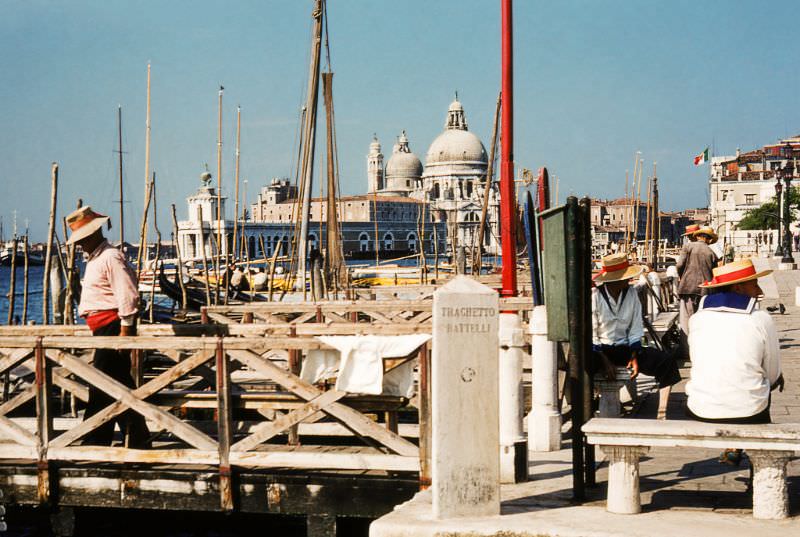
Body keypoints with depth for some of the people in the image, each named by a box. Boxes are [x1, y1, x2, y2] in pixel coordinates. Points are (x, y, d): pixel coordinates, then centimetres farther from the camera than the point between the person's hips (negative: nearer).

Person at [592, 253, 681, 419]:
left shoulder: (631, 294, 2)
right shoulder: (594, 296, -11)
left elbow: (635, 331, 6)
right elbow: (591, 335, -11)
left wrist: (634, 357, -8)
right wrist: (605, 362, -20)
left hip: (624, 348, 5)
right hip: (599, 349, -5)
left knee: (667, 362, -14)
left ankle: (662, 414, -16)